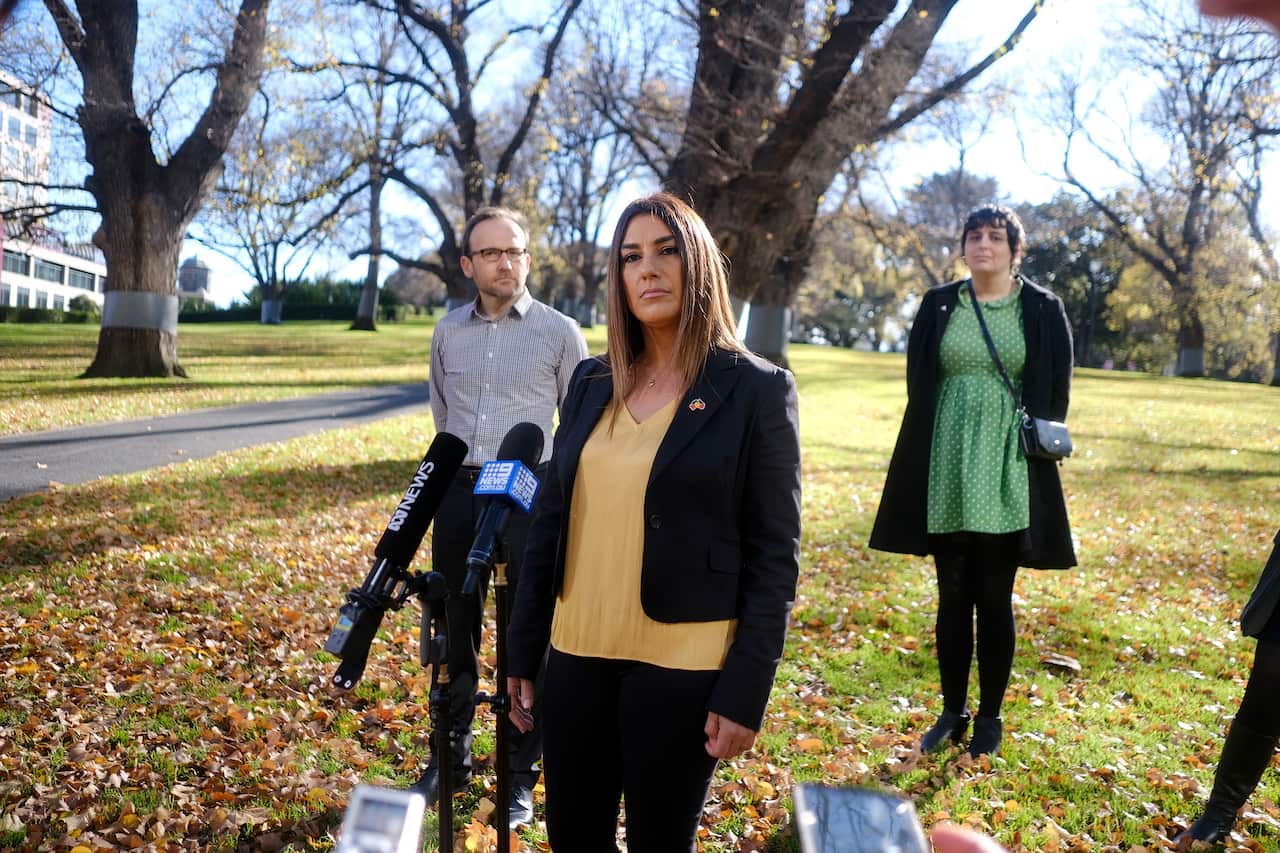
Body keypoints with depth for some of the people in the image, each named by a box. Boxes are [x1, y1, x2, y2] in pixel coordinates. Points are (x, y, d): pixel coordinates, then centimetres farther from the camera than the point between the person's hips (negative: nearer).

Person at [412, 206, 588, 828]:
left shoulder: (560, 332, -1)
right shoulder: (448, 332, 9)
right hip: (457, 492, 4)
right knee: (455, 631, 11)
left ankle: (521, 775, 15)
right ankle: (451, 759, 26)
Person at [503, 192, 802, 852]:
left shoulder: (756, 390, -7)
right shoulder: (591, 383, 7)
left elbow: (774, 554, -8)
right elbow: (550, 521, 10)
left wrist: (745, 690, -12)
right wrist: (523, 650, 9)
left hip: (681, 667, -4)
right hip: (578, 655, 5)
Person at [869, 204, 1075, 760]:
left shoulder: (1043, 311, 2)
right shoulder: (939, 306, 7)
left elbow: (1055, 395, 4)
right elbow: (918, 387, 9)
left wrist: (1042, 445, -3)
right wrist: (924, 457, 3)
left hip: (1006, 472, -2)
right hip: (946, 469, 2)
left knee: (994, 598, 3)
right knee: (952, 596, 8)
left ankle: (990, 717, 18)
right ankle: (952, 712, 20)